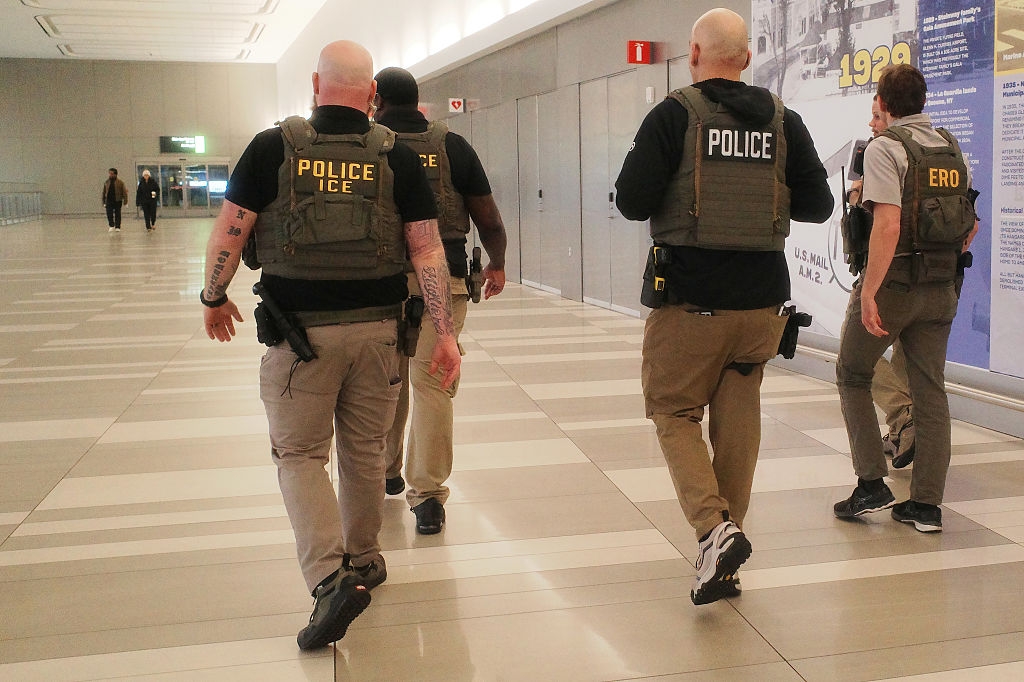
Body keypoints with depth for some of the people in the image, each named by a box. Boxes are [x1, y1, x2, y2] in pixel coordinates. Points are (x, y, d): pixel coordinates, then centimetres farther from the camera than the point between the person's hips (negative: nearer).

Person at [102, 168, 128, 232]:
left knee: (117, 214, 4)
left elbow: (124, 192, -3)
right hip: (109, 201, 2)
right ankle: (111, 226, 2)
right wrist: (104, 202, 10)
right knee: (109, 214, -7)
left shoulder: (120, 182, -2)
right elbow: (104, 192, 13)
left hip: (117, 201, -2)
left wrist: (125, 201, -10)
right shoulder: (106, 182, 8)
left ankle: (117, 227, 12)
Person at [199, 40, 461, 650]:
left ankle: (331, 577, -7)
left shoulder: (274, 147, -4)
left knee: (299, 454, 8)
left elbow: (229, 233, -2)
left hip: (299, 329, -2)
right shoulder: (398, 156, 0)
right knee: (365, 451, 17)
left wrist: (214, 299, 15)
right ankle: (363, 561, 34)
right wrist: (446, 333, 1)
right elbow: (428, 249, -3)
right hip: (377, 327, 2)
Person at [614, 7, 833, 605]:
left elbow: (632, 201, -12)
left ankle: (714, 528, -11)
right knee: (738, 418, 12)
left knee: (674, 410, 9)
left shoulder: (676, 114, -6)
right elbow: (819, 205, 8)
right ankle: (725, 557, 19)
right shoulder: (783, 120, 6)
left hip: (691, 298, -4)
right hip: (762, 298, 4)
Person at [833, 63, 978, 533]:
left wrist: (869, 292, -22)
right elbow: (971, 225, 14)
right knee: (930, 389, 9)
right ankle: (926, 504, 12)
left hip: (892, 282, -6)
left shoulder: (886, 147, -11)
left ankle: (872, 485, 7)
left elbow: (888, 226, -22)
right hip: (941, 289, 6)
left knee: (852, 376, 11)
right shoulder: (952, 149, 11)